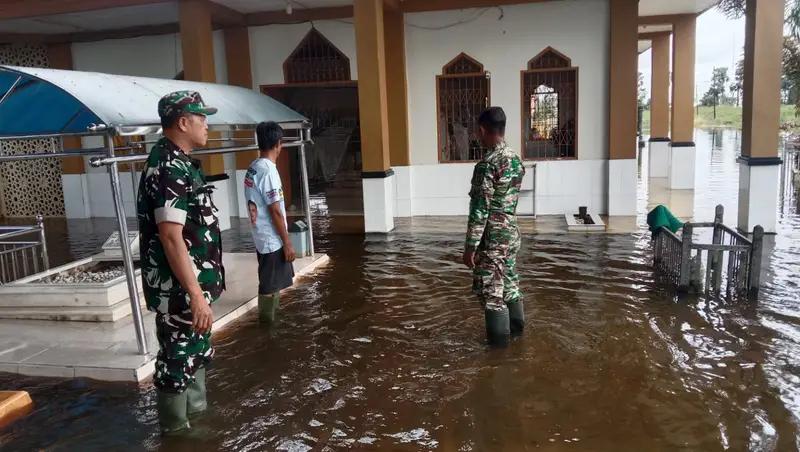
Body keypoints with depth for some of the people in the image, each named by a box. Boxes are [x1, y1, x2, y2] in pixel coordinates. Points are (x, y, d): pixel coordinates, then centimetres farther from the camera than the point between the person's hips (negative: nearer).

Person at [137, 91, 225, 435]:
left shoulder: (177, 161, 12)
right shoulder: (168, 168, -20)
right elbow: (171, 237, -26)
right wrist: (195, 294, -27)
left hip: (192, 282, 10)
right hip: (179, 288, -10)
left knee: (197, 353, 21)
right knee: (178, 359, 4)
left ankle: (197, 413, 37)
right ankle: (177, 431, 19)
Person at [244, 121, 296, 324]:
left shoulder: (253, 167, 8)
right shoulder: (268, 171, -21)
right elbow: (275, 211, -21)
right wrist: (287, 242, -16)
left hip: (262, 237, 9)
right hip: (272, 240, -9)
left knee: (272, 284, 20)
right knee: (270, 287, 1)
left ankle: (271, 320, 32)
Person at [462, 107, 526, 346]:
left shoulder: (486, 165, -21)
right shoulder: (516, 159, 5)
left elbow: (479, 210, -22)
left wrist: (470, 246, -17)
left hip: (492, 237, -8)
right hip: (511, 232, 9)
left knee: (491, 290, 4)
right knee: (509, 282, 21)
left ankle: (498, 338, 15)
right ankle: (516, 326, 36)